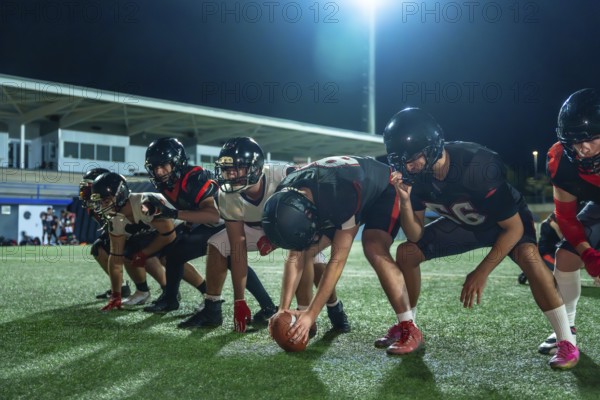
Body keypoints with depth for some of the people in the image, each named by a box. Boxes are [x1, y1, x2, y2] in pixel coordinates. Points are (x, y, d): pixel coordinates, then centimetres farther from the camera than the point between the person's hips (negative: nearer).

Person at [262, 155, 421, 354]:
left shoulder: (344, 195, -43)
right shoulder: (285, 199, -25)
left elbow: (337, 260, -38)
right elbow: (295, 258, -18)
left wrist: (311, 315, -37)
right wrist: (284, 309, -24)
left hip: (383, 190, -6)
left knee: (374, 250, -30)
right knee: (307, 251, -7)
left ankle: (409, 329, -25)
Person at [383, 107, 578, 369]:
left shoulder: (475, 165, -38)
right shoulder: (416, 175, -20)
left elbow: (514, 228, -30)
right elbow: (415, 235, -15)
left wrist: (481, 273, -30)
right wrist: (404, 199, -32)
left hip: (506, 220, -5)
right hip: (462, 224, 6)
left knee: (527, 254, -35)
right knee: (406, 252, -7)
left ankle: (566, 341, -23)